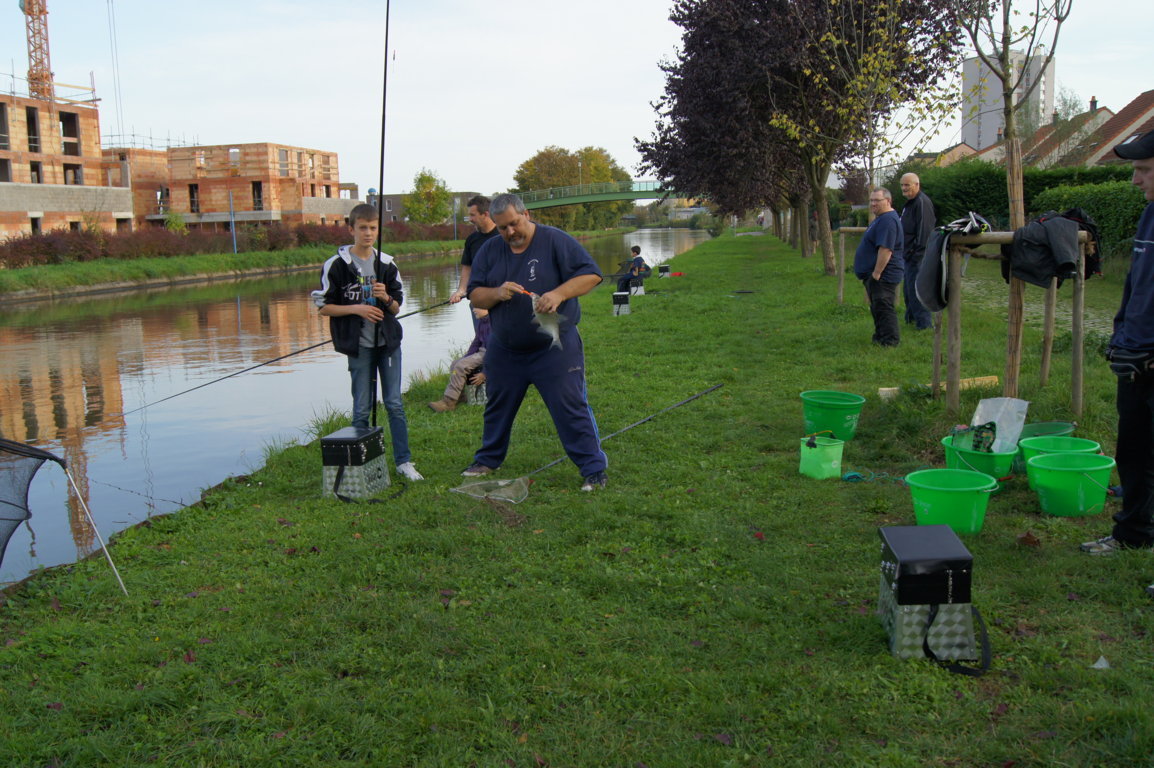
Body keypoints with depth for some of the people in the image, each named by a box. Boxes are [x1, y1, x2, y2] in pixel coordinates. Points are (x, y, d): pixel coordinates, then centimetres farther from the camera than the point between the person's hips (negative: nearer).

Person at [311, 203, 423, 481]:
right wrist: (356, 308, -16)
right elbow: (324, 306, -3)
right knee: (362, 408, 4)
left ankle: (403, 461, 13)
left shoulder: (386, 264, 5)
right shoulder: (337, 264, -4)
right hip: (358, 345, -2)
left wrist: (386, 298, -12)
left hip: (388, 342, 3)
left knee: (394, 403, 4)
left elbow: (397, 308, 10)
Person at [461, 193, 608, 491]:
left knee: (570, 408, -5)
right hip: (504, 350, 5)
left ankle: (593, 470, 3)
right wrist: (497, 293, -18)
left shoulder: (555, 241, -9)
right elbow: (474, 296, 4)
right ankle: (487, 460, 37)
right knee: (497, 407, 18)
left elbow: (591, 275, -14)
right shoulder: (490, 250, 5)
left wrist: (559, 293, -30)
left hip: (554, 348, -5)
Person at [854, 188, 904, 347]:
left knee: (883, 308, -7)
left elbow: (885, 250, -28)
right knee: (877, 308, 18)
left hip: (882, 276, -11)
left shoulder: (888, 220, -21)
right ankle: (880, 337, 28)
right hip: (875, 275, 11)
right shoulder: (881, 219, 16)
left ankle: (889, 341, -1)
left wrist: (876, 273, -26)